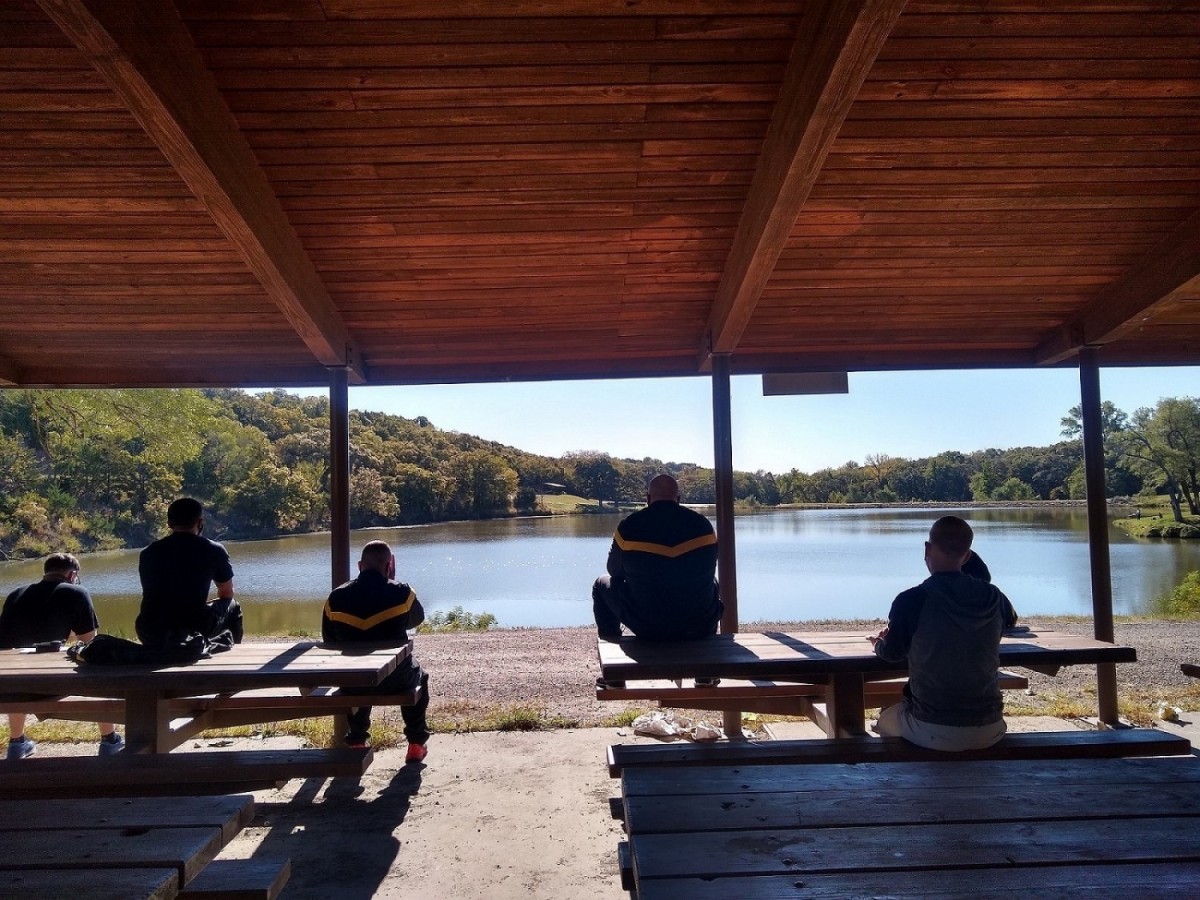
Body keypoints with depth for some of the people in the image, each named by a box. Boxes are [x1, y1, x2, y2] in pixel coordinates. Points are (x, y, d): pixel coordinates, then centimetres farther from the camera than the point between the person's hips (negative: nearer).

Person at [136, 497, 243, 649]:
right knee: (233, 608, 25)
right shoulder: (214, 550, 3)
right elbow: (227, 593, 18)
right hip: (193, 630, -3)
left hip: (150, 636, 4)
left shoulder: (148, 553, 11)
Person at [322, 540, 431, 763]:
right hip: (396, 679, -2)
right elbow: (417, 619, 9)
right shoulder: (401, 592, -12)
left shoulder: (336, 597, -6)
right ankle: (416, 743, 31)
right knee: (419, 677, 33)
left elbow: (328, 640, 6)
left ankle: (356, 741, 44)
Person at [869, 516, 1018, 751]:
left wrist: (879, 643, 24)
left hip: (933, 733, -3)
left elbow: (893, 653, 1)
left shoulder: (911, 600, -14)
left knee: (886, 718, 27)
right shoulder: (994, 597, -3)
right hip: (990, 731, 4)